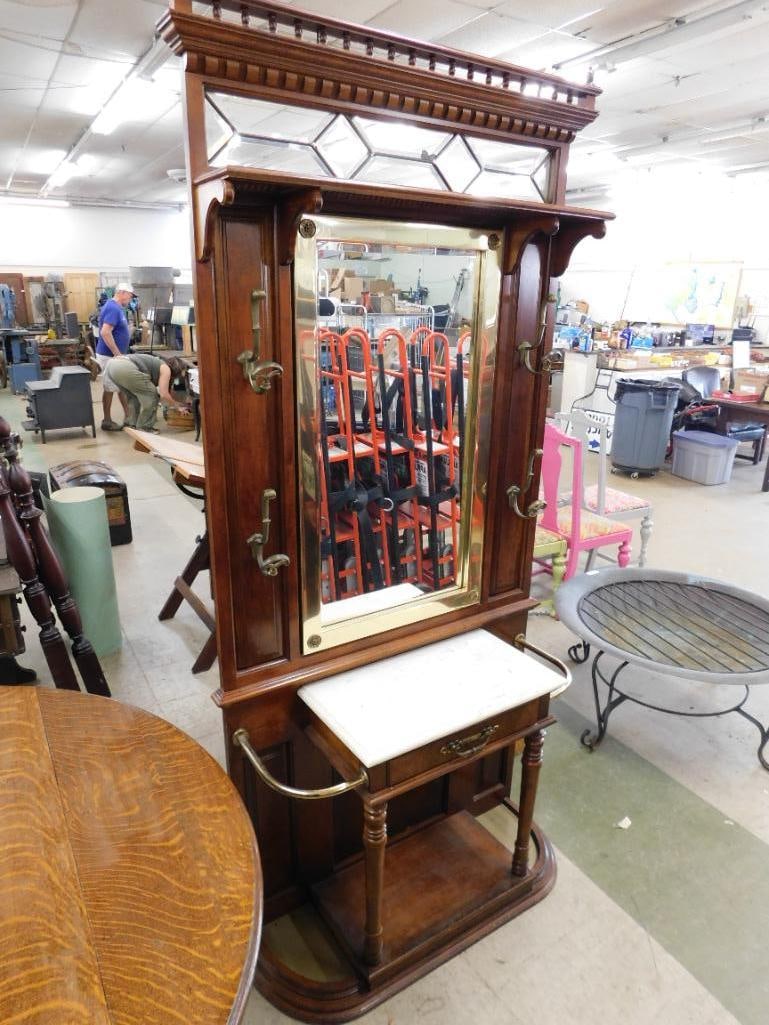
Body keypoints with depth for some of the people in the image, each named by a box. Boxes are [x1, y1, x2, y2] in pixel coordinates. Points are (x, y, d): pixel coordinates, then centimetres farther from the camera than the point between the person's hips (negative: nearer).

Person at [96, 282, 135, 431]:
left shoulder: (116, 307, 11)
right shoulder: (113, 308, -20)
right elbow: (105, 332, -29)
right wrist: (117, 353, -25)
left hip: (115, 354, 10)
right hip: (110, 355, -10)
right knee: (110, 388, -1)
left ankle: (128, 415, 24)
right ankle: (107, 421, 8)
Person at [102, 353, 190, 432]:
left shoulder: (158, 364, 31)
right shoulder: (166, 369, 6)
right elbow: (163, 395, 2)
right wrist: (176, 405, 18)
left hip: (112, 364, 9)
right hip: (126, 368, -9)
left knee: (134, 395, 26)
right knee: (151, 394, 4)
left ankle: (131, 424, 25)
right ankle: (144, 427, 8)